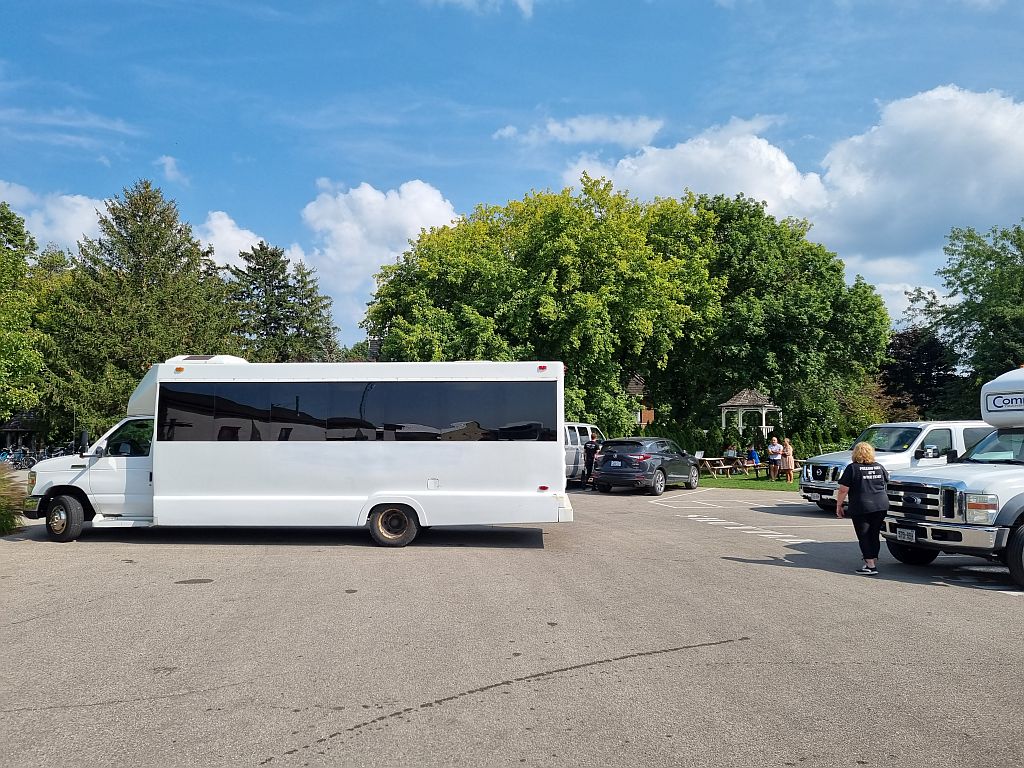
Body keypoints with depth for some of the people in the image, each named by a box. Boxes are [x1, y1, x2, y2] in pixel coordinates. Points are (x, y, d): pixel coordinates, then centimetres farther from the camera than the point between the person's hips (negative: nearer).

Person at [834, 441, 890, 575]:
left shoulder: (852, 468, -7)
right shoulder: (879, 467, 9)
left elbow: (843, 490, -9)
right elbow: (886, 481, 26)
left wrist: (838, 506, 0)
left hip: (861, 508, -5)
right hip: (881, 506, 5)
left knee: (864, 537, 1)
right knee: (874, 535, 15)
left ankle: (871, 566, -5)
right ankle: (874, 561, 21)